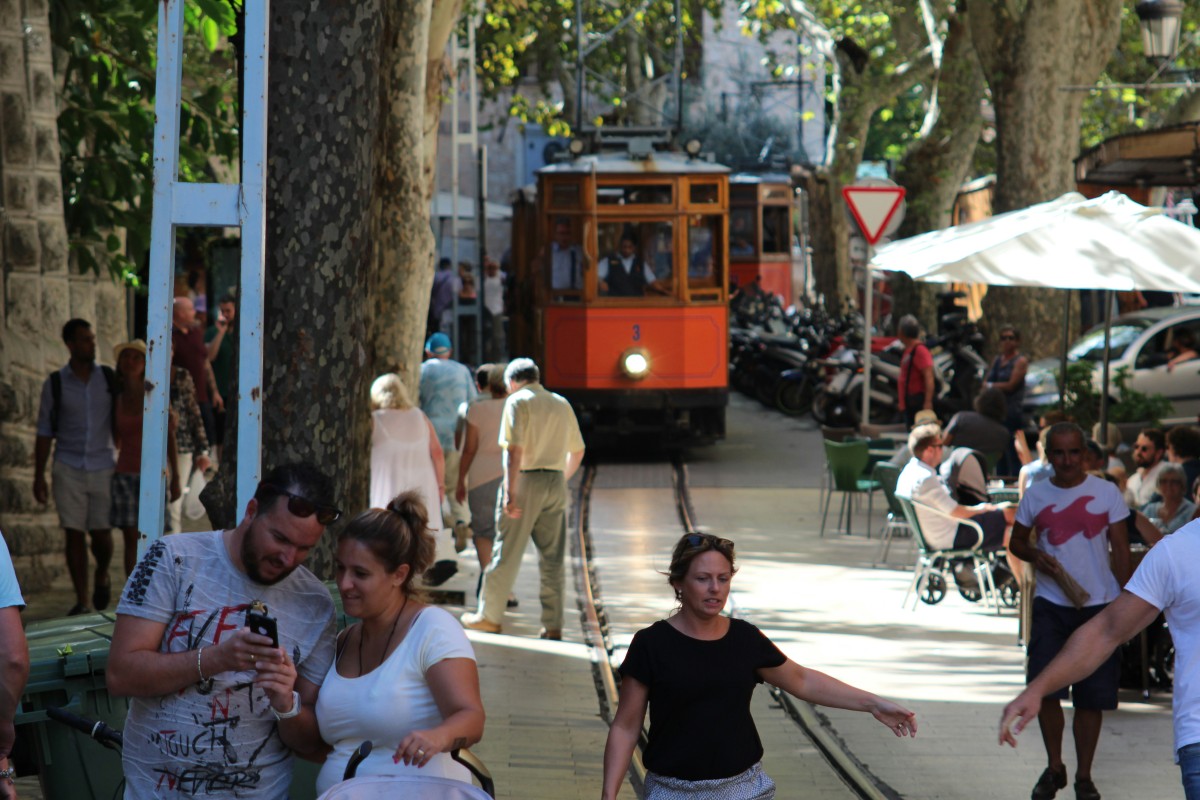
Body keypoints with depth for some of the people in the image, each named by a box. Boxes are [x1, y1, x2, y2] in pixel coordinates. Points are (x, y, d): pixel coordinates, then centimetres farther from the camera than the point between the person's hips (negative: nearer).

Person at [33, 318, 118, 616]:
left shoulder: (110, 379, 2)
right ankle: (81, 601, 4)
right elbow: (44, 432, 4)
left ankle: (102, 575, 31)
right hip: (69, 468, 0)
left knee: (101, 534, -1)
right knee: (74, 533, -2)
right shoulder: (55, 384, 0)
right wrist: (38, 477, 1)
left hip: (103, 467, 0)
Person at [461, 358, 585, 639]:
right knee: (552, 558, 7)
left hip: (525, 479, -5)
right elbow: (577, 451, 18)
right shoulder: (562, 404, 13)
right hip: (556, 483, 5)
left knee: (507, 552, 2)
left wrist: (510, 492, -17)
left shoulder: (518, 401, -5)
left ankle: (490, 616, 10)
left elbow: (515, 450, -15)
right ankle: (552, 624, 5)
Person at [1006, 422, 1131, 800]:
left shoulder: (1106, 493, 0)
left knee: (1092, 697, 2)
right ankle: (1054, 768, 11)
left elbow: (1121, 550, 2)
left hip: (1099, 605, -1)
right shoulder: (1035, 495, 4)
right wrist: (1035, 556, -7)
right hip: (1051, 606, 1)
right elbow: (1016, 542, 15)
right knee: (1044, 688, -8)